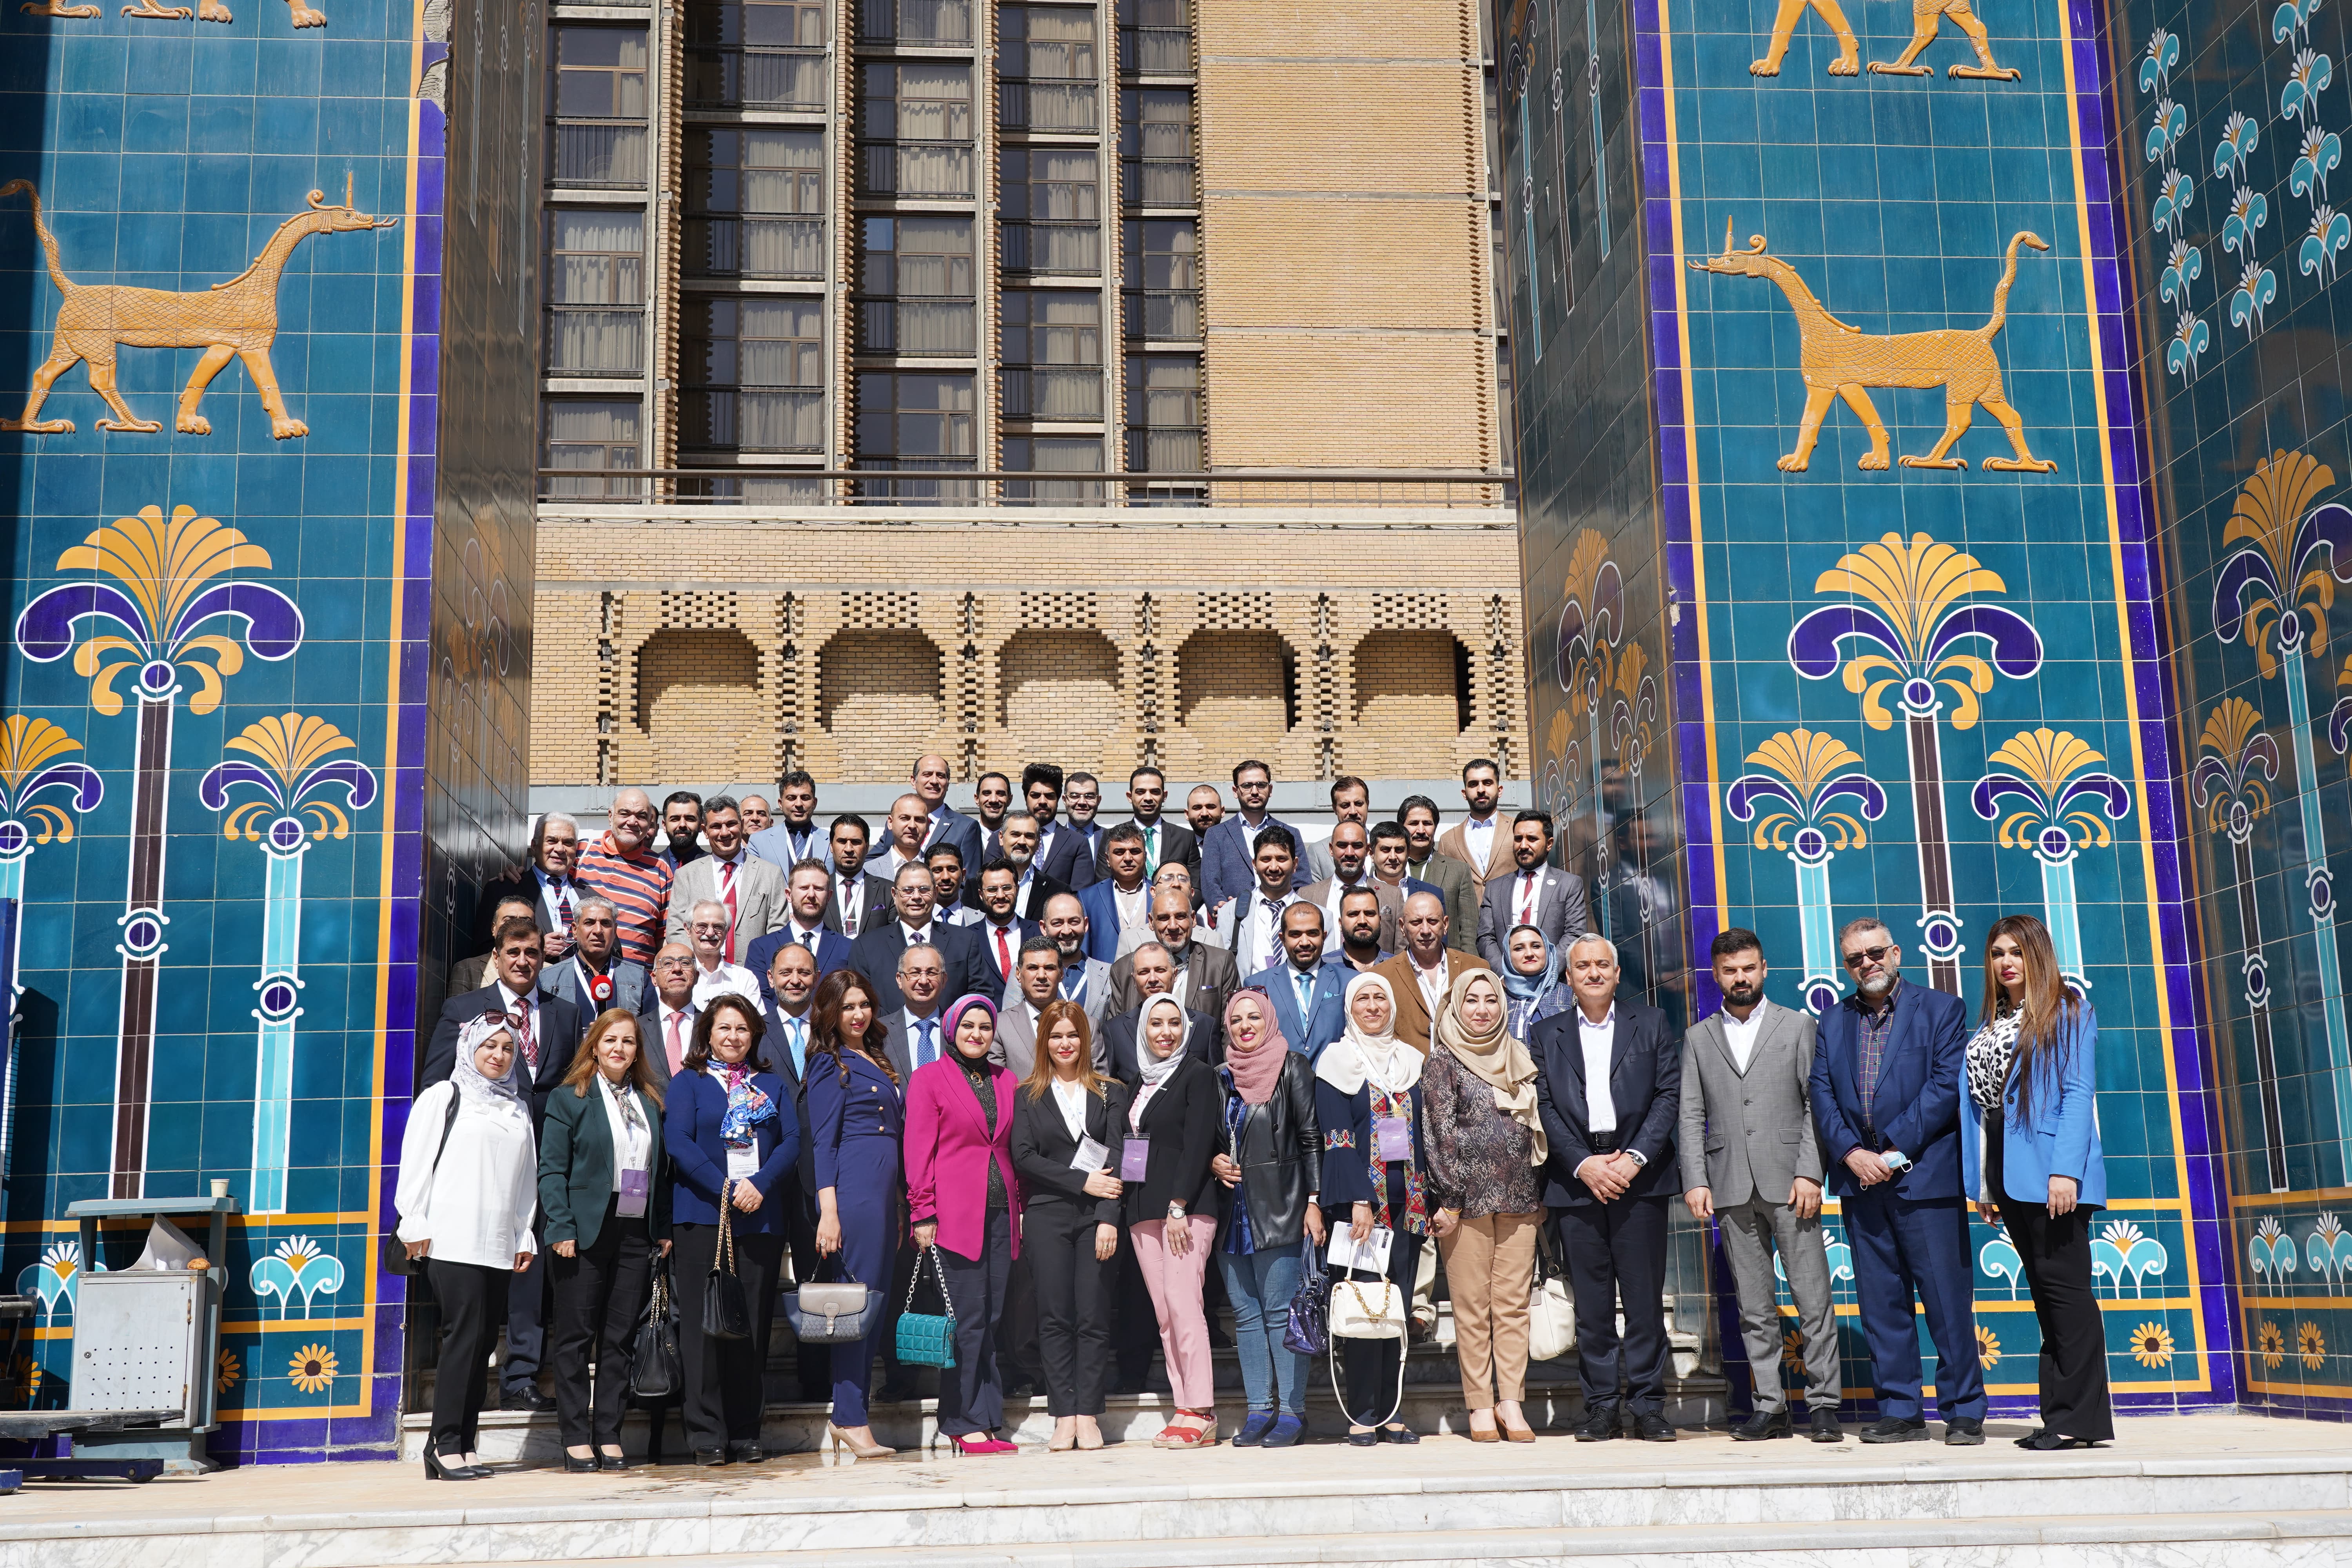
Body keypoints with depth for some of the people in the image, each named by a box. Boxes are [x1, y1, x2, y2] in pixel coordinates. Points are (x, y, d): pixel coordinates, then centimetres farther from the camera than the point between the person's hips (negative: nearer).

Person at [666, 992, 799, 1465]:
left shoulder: (771, 1085, 18)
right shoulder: (688, 1083, 9)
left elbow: (792, 1141, 7)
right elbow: (678, 1142, -5)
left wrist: (761, 1185, -10)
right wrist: (726, 1189, -14)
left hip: (762, 1216, 3)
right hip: (702, 1214, -3)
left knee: (754, 1325, 2)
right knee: (704, 1323, -5)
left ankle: (745, 1434, 7)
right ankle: (707, 1436, -1)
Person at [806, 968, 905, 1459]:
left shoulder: (876, 1061, 21)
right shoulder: (830, 1064, -2)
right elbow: (823, 1141, -8)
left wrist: (900, 1206, 17)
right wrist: (829, 1211, -16)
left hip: (885, 1191, 8)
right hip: (853, 1189, -8)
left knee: (879, 1305, 7)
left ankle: (848, 1415, 12)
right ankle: (851, 1420, -3)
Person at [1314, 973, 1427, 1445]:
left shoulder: (1411, 1062, 15)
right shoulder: (1337, 1061, 1)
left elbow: (1424, 1135, 15)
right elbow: (1336, 1137, -6)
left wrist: (1431, 1200, 8)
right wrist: (1359, 1200, -15)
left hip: (1407, 1199, 4)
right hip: (1360, 1197, -4)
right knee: (1363, 1303, -7)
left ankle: (1389, 1411, 9)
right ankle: (1362, 1414, -2)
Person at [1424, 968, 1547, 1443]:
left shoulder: (1519, 1058, 14)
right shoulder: (1443, 1061, 1)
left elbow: (1538, 1127, 18)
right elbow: (1441, 1133, -5)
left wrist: (1540, 1193, 13)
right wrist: (1450, 1199, -10)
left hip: (1518, 1197, 4)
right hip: (1467, 1197, -4)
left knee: (1514, 1302, 1)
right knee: (1472, 1307, -1)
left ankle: (1511, 1400, 4)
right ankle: (1480, 1406, 3)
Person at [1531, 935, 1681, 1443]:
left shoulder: (1651, 1024, 10)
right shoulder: (1547, 1035, 12)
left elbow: (1670, 1094, 3)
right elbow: (1544, 1108, 4)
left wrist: (1635, 1158, -8)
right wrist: (1583, 1164, -8)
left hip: (1639, 1177, -1)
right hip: (1576, 1180, 1)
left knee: (1645, 1296, -1)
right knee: (1591, 1301, 2)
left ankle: (1647, 1406, 6)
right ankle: (1600, 1408, 8)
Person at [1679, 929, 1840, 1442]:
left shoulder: (1798, 1025, 8)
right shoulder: (1699, 1038, 14)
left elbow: (1817, 1104, 2)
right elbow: (1691, 1116, 9)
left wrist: (1810, 1173, -9)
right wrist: (1695, 1181, -3)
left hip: (1788, 1182, -2)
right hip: (1731, 1187, 2)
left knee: (1814, 1298, -3)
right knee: (1754, 1306, 5)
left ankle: (1823, 1403, 4)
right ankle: (1770, 1405, 11)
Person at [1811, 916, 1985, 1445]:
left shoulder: (1941, 1010, 4)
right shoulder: (1833, 1022, 15)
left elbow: (1946, 1086, -6)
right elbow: (1822, 1095, 7)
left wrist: (1895, 1150, -12)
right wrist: (1853, 1153, -8)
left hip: (1926, 1177, -4)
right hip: (1861, 1182, 4)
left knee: (1948, 1300, -3)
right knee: (1881, 1303, 5)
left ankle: (1964, 1413, 5)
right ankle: (1900, 1412, 12)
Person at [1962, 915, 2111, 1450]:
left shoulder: (2067, 1013, -2)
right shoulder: (1988, 1025, 18)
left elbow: (2078, 1093, -10)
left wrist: (2066, 1170, -19)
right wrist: (1983, 1183, 12)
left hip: (2051, 1169, -7)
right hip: (2007, 1173, 7)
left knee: (2064, 1285, -7)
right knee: (2046, 1291, 9)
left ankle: (2079, 1419, -4)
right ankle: (2061, 1414, 12)